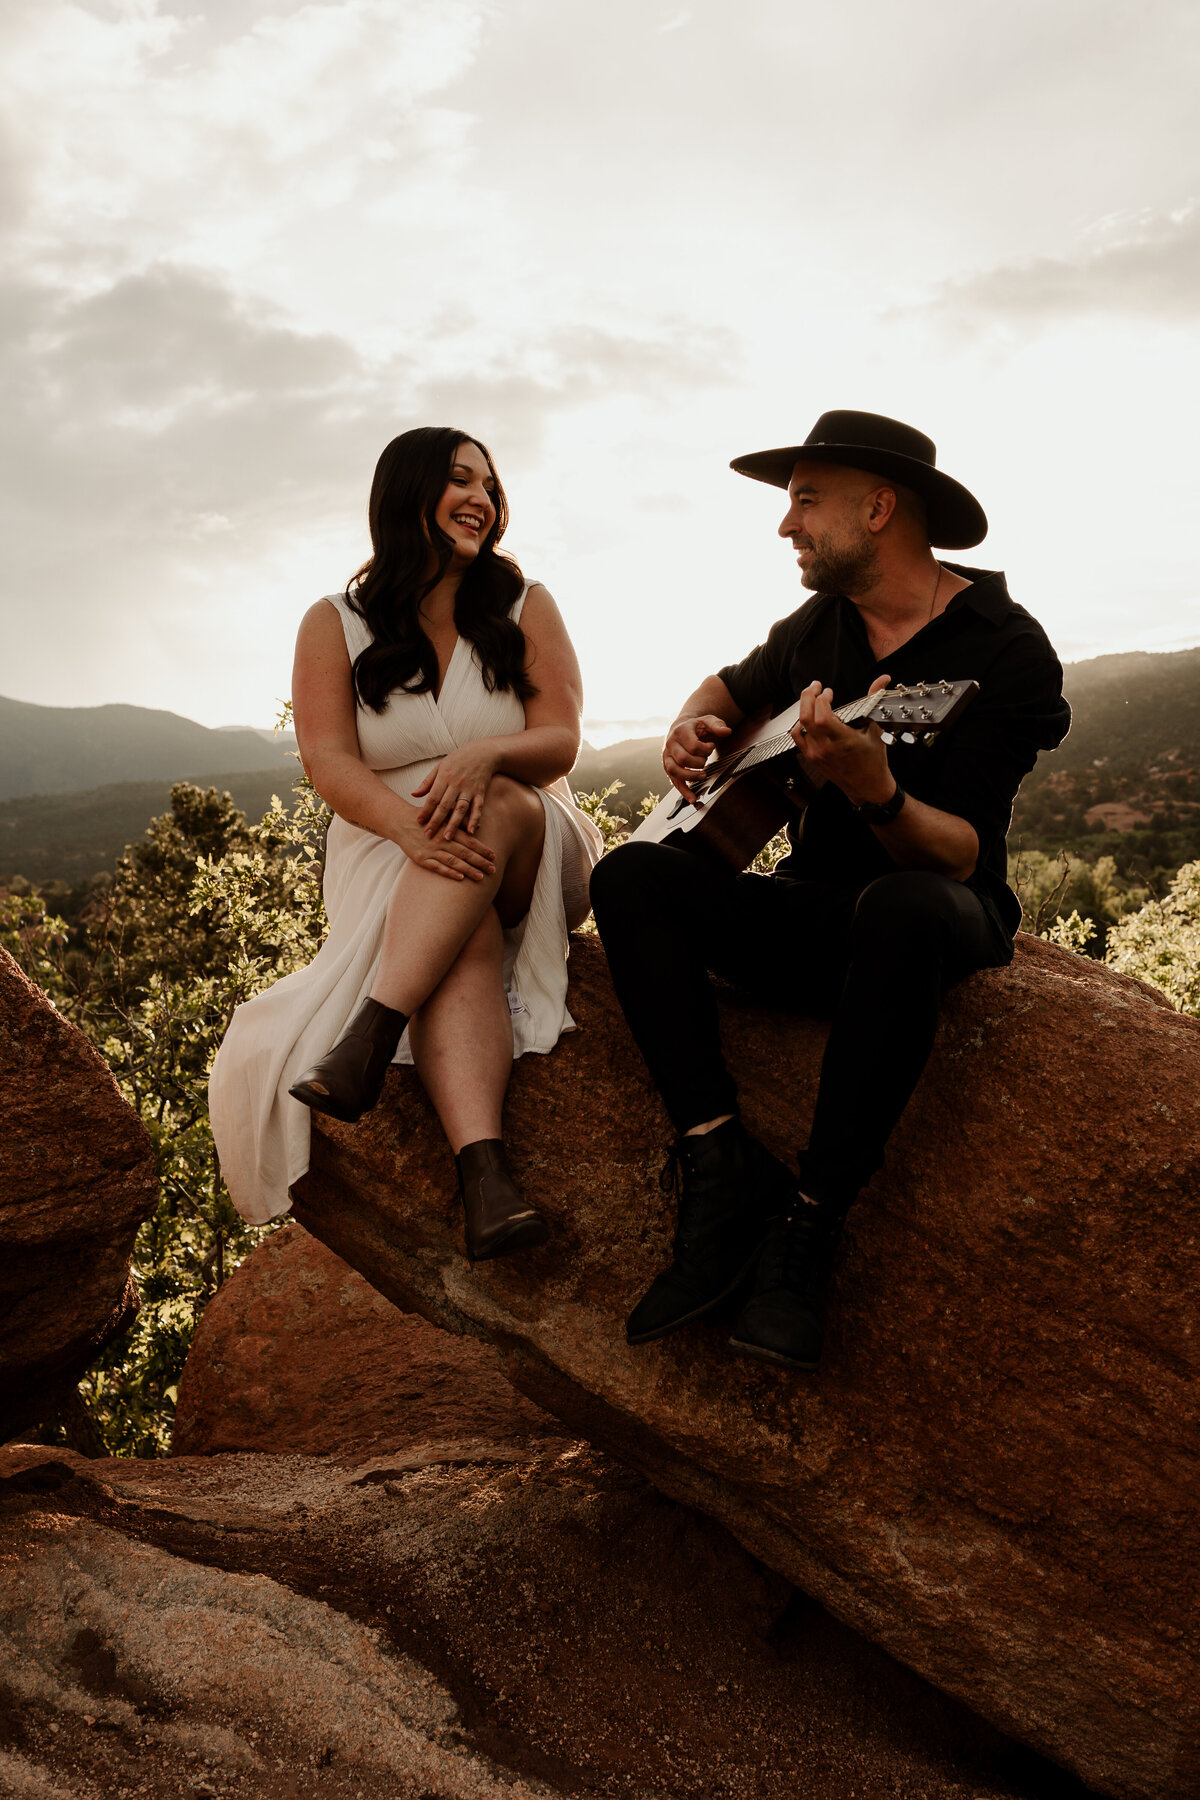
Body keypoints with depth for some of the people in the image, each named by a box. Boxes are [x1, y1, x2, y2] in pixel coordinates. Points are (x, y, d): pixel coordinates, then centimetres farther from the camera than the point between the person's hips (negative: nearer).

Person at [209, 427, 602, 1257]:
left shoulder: (524, 606, 9)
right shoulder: (336, 624, 6)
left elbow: (560, 742, -2)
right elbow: (328, 761, -7)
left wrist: (486, 755, -27)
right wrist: (409, 825, -29)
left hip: (527, 846, 1)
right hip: (390, 852, -1)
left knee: (489, 805, -34)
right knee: (465, 939, -35)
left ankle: (369, 1034, -45)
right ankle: (483, 1169, -52)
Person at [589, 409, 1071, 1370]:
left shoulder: (1007, 650, -13)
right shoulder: (817, 624, 6)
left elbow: (961, 857, -21)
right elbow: (735, 683, 28)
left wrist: (877, 793, -42)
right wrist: (694, 724, 4)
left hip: (944, 912, -5)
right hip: (814, 911, 6)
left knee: (903, 907, -41)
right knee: (633, 876, -17)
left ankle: (812, 1218, -29)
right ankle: (723, 1169, -25)